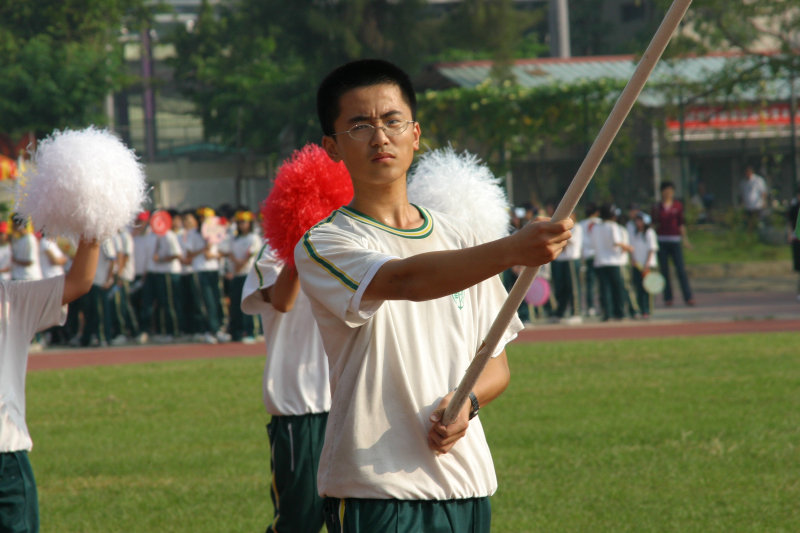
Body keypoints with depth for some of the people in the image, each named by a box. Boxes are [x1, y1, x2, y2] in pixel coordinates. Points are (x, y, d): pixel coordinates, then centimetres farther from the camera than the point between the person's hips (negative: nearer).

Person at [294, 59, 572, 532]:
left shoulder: (458, 239, 14)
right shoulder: (324, 245, -5)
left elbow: (497, 363, 17)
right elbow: (405, 280, -25)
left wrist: (467, 401, -6)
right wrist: (512, 250, -39)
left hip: (466, 480, 5)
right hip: (374, 487, -5)